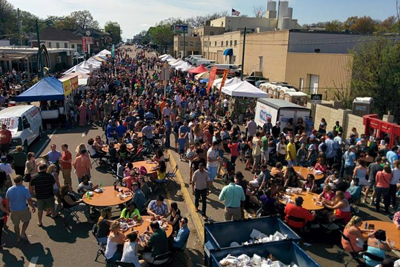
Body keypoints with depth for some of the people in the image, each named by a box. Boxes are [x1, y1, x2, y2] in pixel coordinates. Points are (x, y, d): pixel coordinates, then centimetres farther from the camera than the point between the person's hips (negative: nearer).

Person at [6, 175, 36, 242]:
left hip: (13, 210, 4)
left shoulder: (9, 190, -5)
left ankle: (18, 237, 32)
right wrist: (33, 207, -1)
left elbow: (7, 200, 4)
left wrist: (10, 208, 20)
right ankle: (23, 233, 14)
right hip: (23, 209, -4)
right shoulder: (24, 189, -20)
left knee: (16, 224, 19)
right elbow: (29, 200, -16)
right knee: (27, 220, 23)